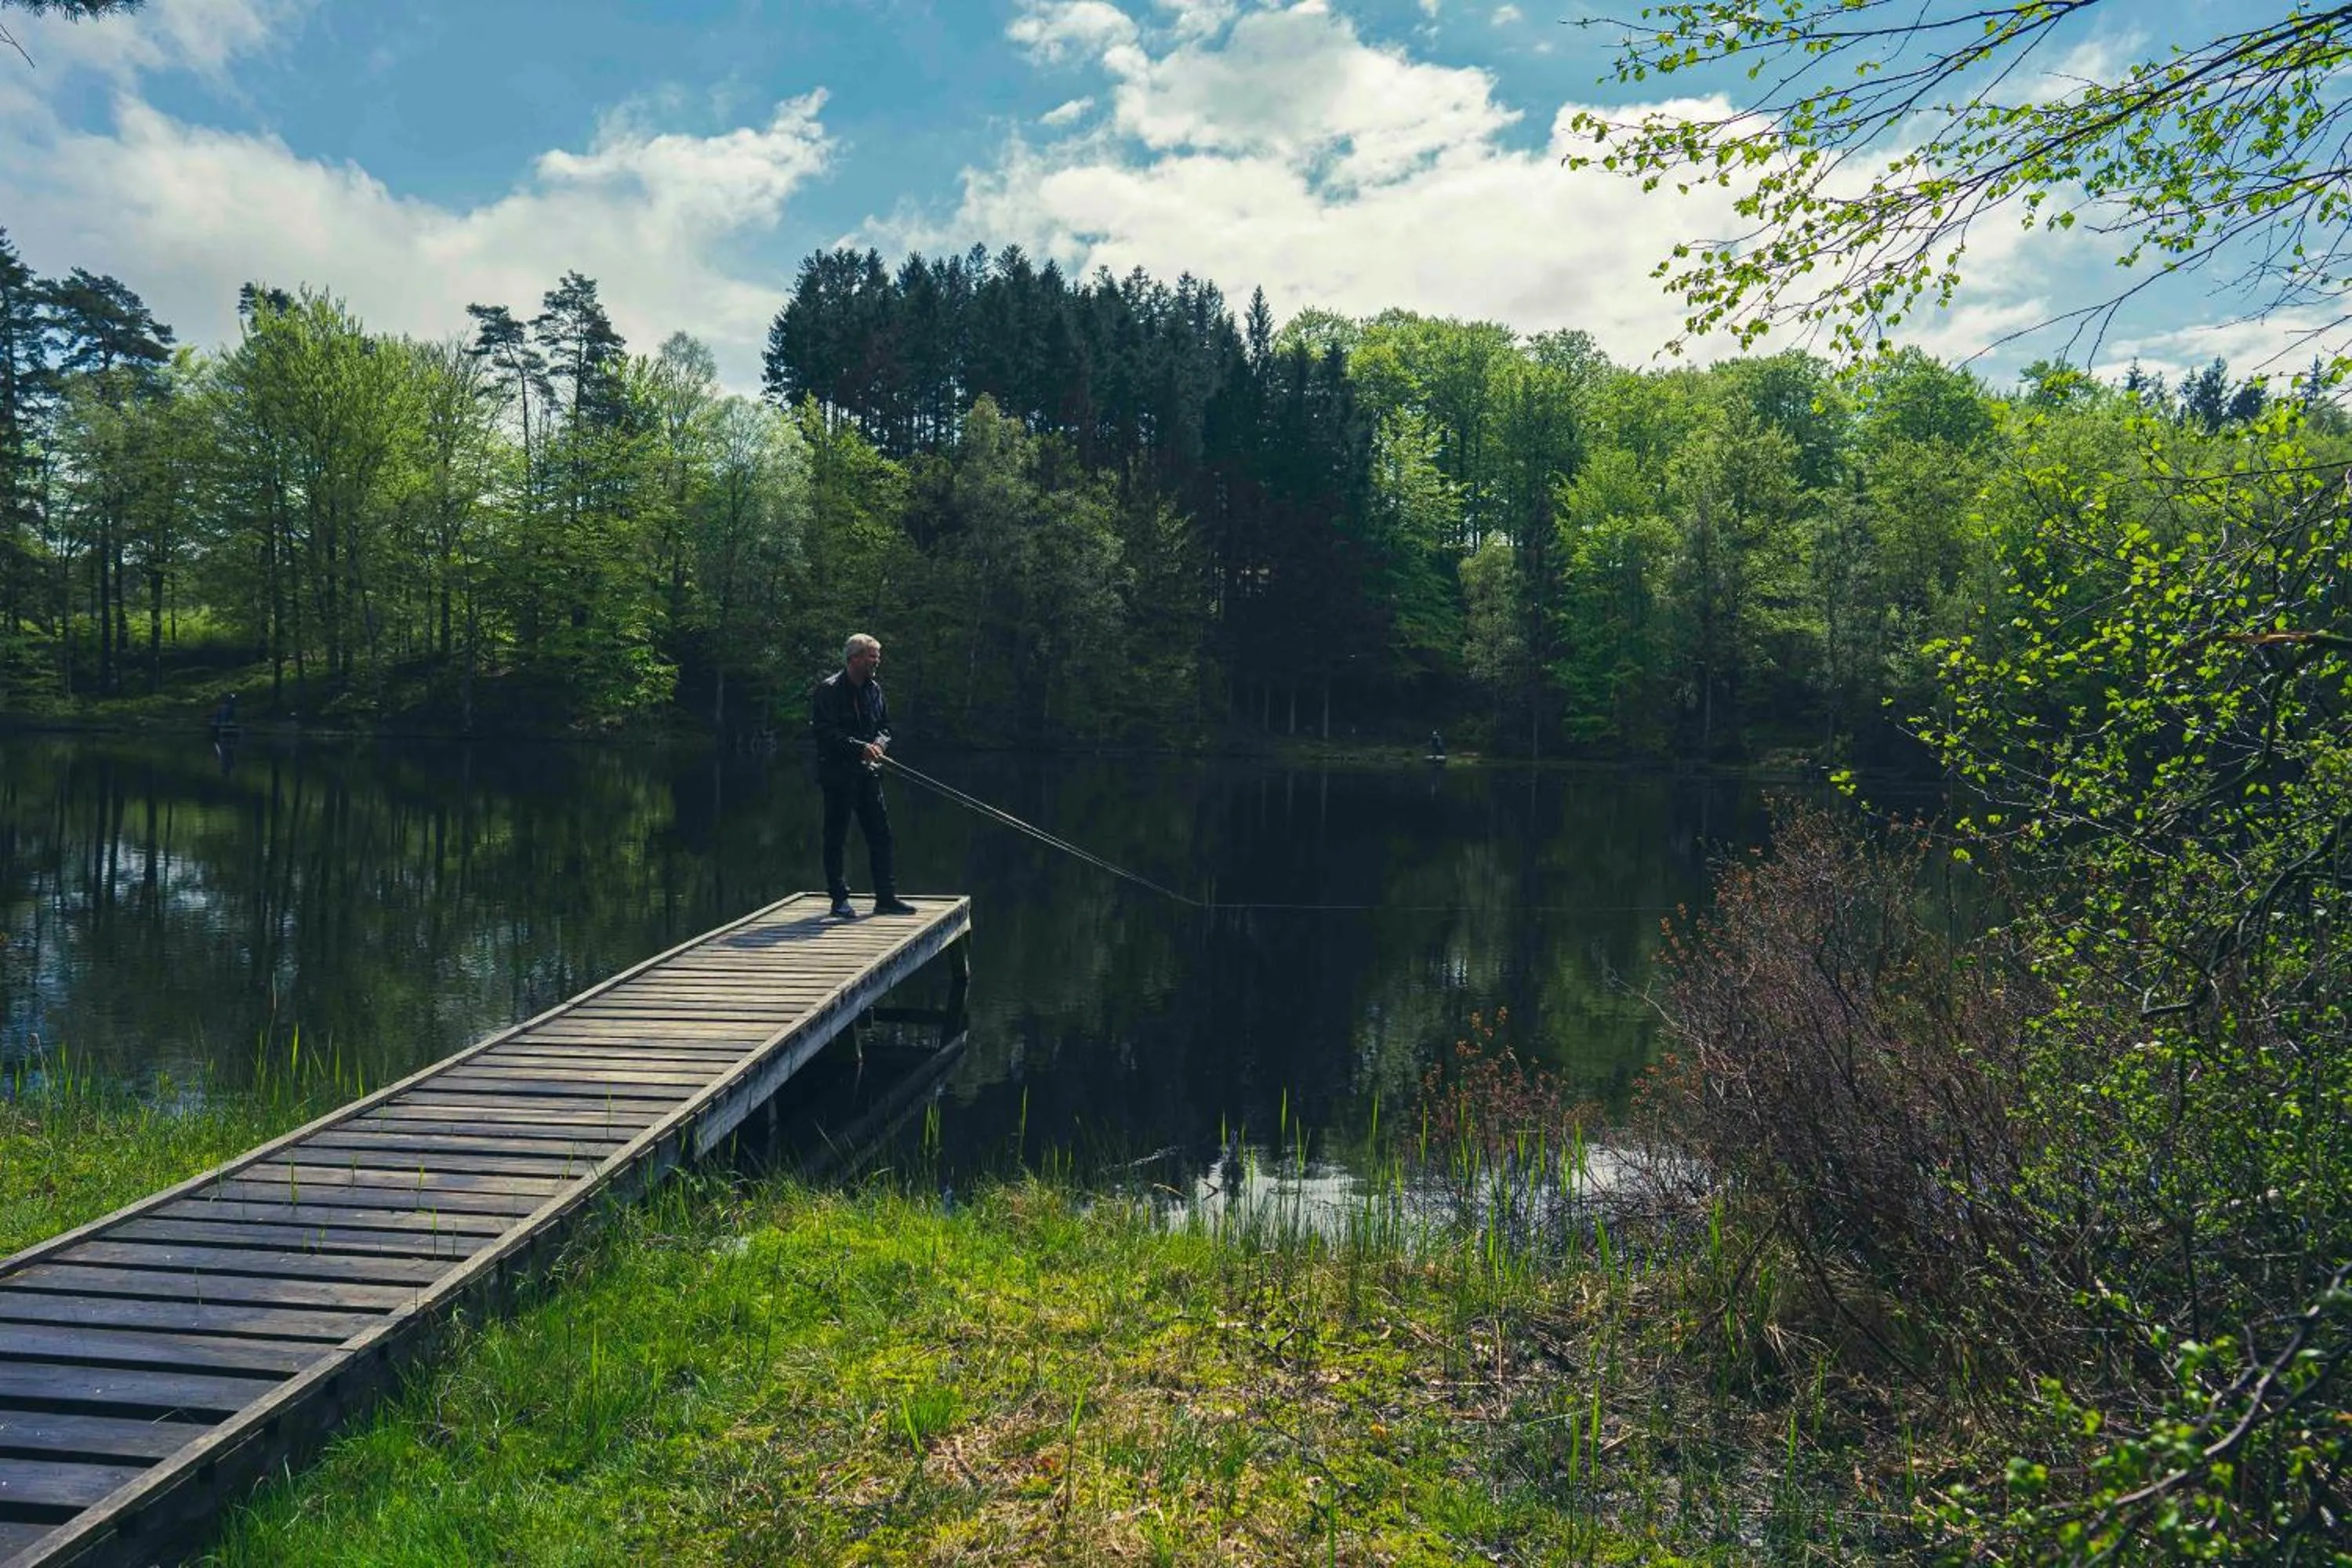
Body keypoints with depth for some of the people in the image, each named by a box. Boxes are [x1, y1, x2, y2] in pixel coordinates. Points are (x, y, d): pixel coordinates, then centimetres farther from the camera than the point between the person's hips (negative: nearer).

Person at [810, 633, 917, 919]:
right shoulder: (829, 690, -9)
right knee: (836, 838, 1)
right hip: (837, 774, -7)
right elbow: (824, 732, -16)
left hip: (868, 773, 7)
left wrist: (880, 743, -3)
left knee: (881, 834, 6)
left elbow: (885, 726, 20)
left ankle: (886, 897, 12)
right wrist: (860, 748, -21)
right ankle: (839, 899, 10)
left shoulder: (874, 688, 12)